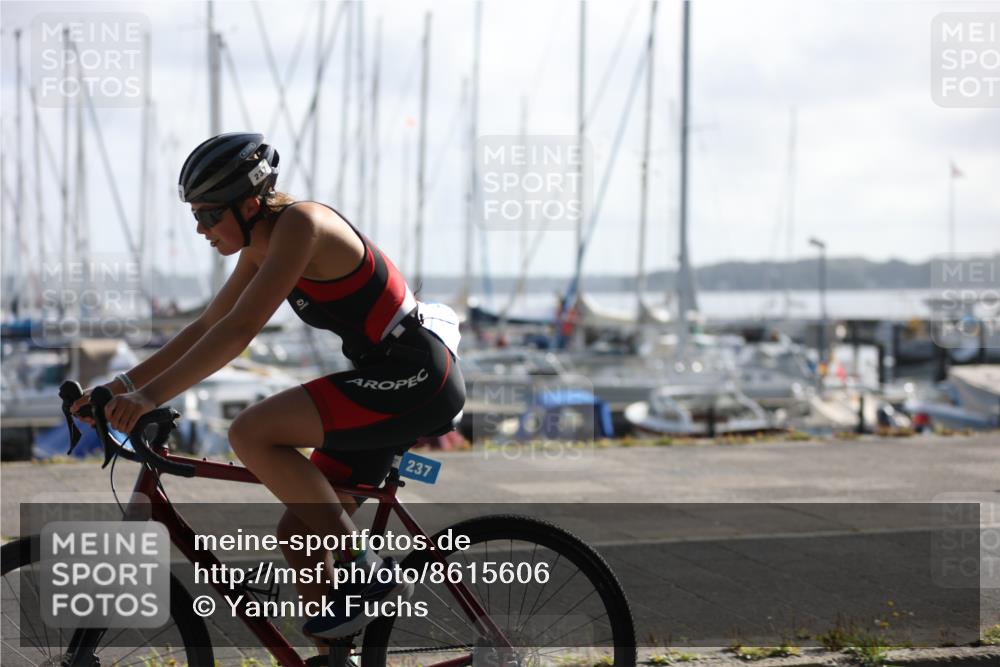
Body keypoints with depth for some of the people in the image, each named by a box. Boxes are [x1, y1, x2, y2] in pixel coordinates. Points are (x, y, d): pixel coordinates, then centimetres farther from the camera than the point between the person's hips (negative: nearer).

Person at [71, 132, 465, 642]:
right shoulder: (261, 246, 11)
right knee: (299, 534, 7)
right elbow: (207, 328, 16)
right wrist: (121, 386, 10)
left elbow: (238, 331, -25)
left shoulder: (299, 223, -18)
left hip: (418, 378, -10)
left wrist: (152, 395, -27)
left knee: (251, 433, -22)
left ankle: (365, 572, -13)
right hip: (386, 381, 10)